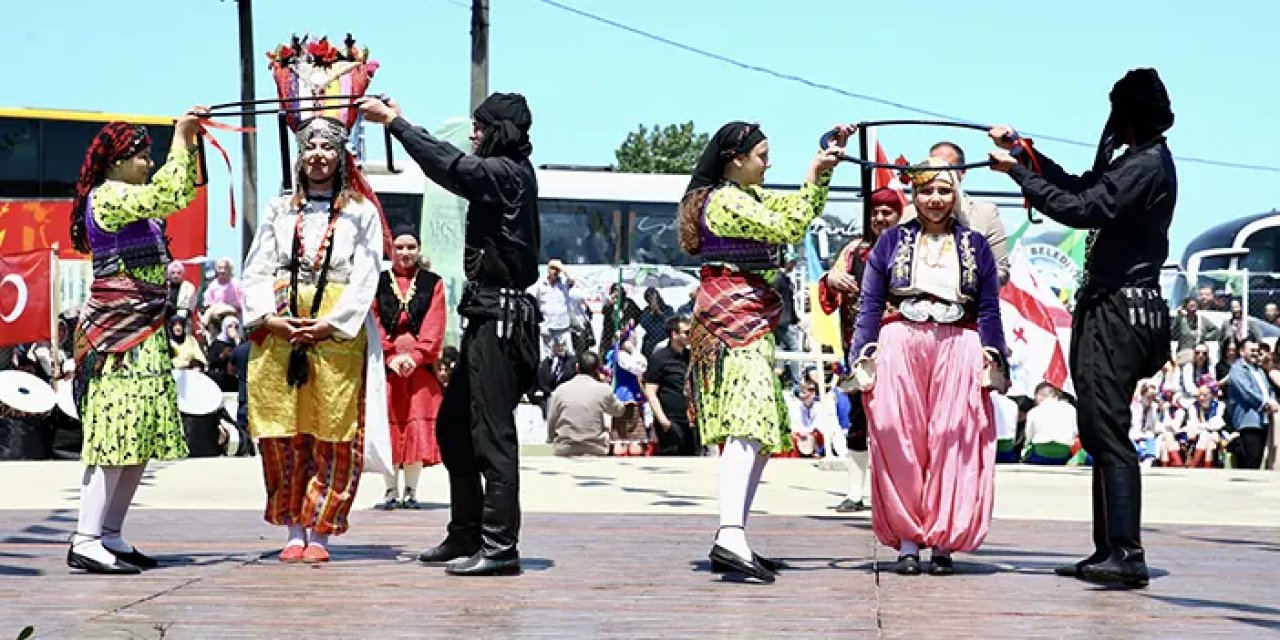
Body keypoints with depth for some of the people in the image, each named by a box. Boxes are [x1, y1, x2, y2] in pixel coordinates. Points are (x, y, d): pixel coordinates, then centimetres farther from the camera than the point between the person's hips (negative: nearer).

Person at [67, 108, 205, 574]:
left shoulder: (127, 200, 20)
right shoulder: (108, 196, -10)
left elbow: (182, 194, 30)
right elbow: (168, 195, -22)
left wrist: (190, 143, 21)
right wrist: (180, 138, -11)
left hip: (144, 331, 10)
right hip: (118, 330, -10)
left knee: (140, 439, 8)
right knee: (116, 434, -14)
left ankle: (111, 535, 11)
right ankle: (86, 541, -16)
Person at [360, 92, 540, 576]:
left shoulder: (505, 173, -12)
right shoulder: (507, 174, 16)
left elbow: (448, 164, -19)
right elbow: (452, 163, 23)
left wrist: (392, 121, -11)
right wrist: (399, 122, 22)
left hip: (499, 316, -11)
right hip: (488, 316, 11)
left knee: (492, 432, -10)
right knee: (452, 424, 16)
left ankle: (500, 546, -8)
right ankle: (465, 534, 22)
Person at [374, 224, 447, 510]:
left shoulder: (433, 283, 9)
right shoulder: (378, 283, 10)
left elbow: (435, 326, 0)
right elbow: (373, 324, 2)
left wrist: (415, 356, -13)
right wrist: (390, 356, -12)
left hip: (420, 365, 0)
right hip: (386, 365, 0)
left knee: (417, 425, -4)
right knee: (388, 426, -1)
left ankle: (411, 490, 3)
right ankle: (391, 490, 6)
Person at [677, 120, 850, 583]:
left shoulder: (747, 195, 21)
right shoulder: (726, 201, -10)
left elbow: (798, 209, 24)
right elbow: (790, 228, -14)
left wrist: (826, 167, 18)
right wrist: (815, 176, -5)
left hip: (748, 321, 11)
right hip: (736, 318, -11)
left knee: (764, 433, 9)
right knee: (748, 425, -24)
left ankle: (733, 542, 7)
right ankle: (730, 535, -38)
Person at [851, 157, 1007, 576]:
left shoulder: (975, 246, 16)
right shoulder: (891, 241, 13)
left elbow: (989, 311, 13)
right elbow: (870, 305, 10)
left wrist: (991, 355, 1)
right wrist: (864, 355, -1)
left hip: (958, 351, 0)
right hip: (899, 348, 0)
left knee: (953, 443, -6)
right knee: (899, 440, -7)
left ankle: (943, 541, -2)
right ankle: (906, 541, -2)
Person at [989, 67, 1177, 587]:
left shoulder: (1147, 164, -13)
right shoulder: (1139, 160, 19)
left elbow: (1082, 209, -21)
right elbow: (1080, 187, 28)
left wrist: (1017, 171, -13)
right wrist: (1024, 154, 22)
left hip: (1120, 314, -11)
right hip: (1108, 310, 11)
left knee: (1106, 429, -15)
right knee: (1100, 432, 11)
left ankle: (1126, 553, -19)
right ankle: (1109, 551, 14)